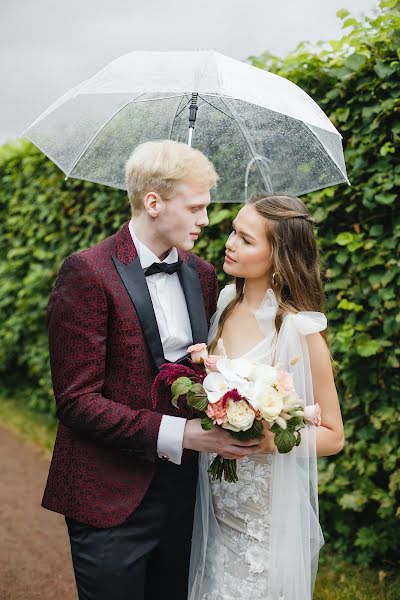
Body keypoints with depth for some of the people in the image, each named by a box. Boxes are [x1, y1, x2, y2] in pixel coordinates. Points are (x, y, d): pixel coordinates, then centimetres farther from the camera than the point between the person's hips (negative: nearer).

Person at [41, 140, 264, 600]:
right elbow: (77, 401, -16)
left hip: (181, 488, 6)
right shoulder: (87, 273, -13)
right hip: (111, 499, -6)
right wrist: (178, 434, -22)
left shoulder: (202, 274, 8)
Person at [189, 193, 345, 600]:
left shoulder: (299, 330, -18)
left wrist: (267, 438, -24)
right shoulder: (225, 305, 0)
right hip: (215, 501, 6)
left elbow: (332, 436, -10)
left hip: (268, 514, -6)